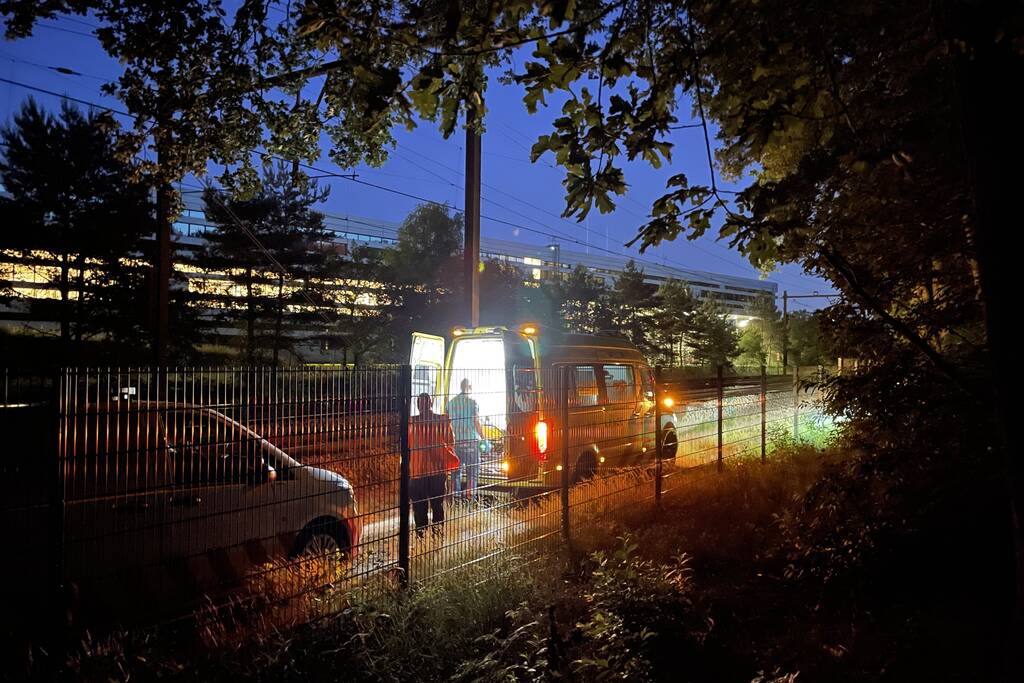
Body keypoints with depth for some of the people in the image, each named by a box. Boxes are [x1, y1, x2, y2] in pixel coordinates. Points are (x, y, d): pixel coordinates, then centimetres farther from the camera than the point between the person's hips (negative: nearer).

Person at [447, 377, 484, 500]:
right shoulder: (472, 402, -7)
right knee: (473, 469, 4)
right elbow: (477, 423, -7)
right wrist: (483, 438, 2)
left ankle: (455, 494, 13)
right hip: (471, 439, -4)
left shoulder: (451, 402, 5)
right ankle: (469, 494, 1)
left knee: (456, 469, 11)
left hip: (456, 440, 4)